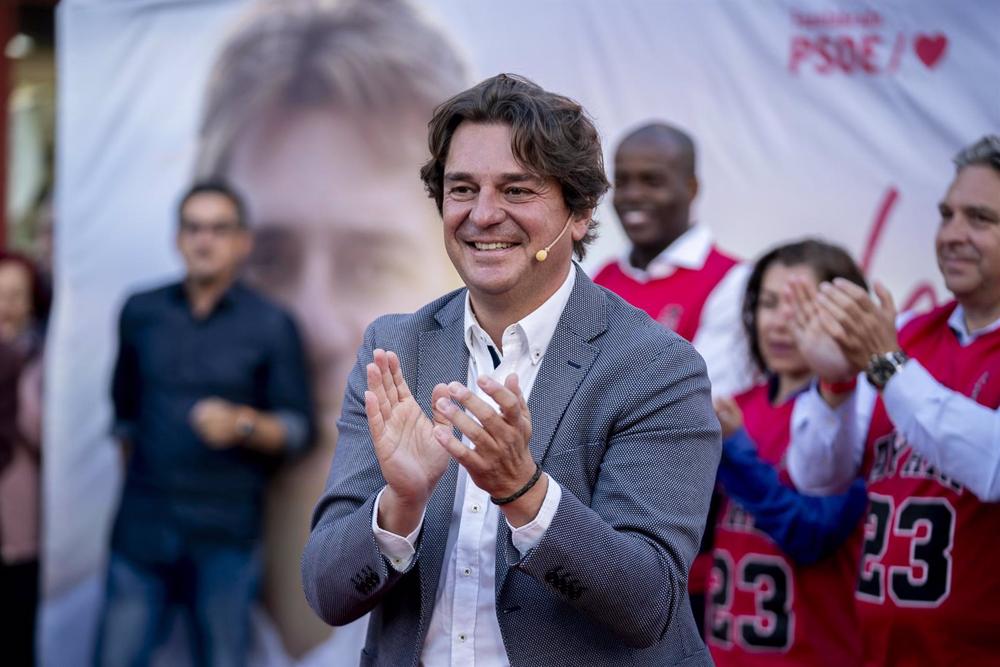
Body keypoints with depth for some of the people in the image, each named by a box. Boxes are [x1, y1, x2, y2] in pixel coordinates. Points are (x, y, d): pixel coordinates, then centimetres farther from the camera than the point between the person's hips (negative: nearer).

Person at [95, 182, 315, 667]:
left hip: (225, 535, -2)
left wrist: (242, 425, -18)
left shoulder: (271, 326, 0)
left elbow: (299, 431, -1)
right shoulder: (139, 312, 9)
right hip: (141, 528, 2)